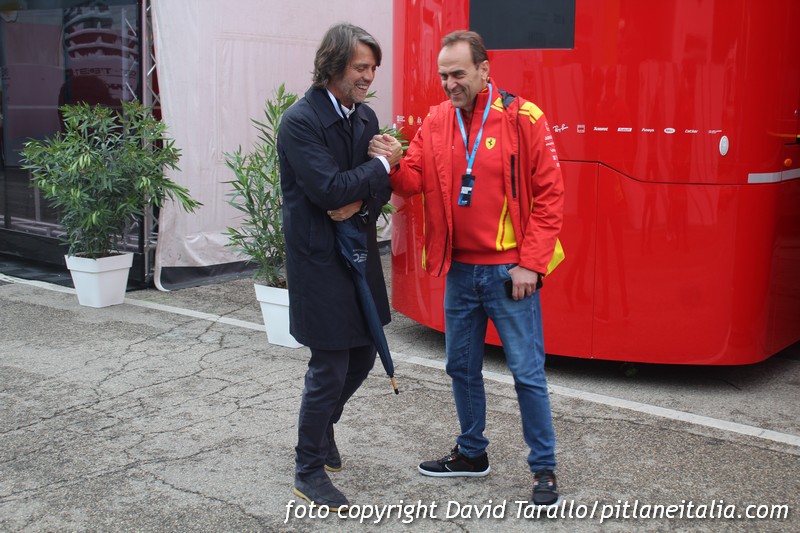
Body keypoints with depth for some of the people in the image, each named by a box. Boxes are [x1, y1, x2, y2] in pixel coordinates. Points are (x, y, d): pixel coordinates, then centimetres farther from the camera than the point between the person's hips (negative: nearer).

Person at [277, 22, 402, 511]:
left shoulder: (366, 117, 7)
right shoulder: (300, 121, -17)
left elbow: (383, 186, 7)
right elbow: (329, 189, -24)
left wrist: (362, 204, -14)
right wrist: (382, 164, -13)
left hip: (360, 251, 8)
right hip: (319, 259, -7)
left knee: (363, 355, 17)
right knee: (329, 368, 0)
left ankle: (323, 425, 44)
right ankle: (309, 473, 18)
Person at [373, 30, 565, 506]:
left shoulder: (522, 118, -10)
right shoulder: (436, 121, 5)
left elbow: (550, 194, -10)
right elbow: (414, 181, 1)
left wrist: (530, 264, -12)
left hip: (509, 270, -5)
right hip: (460, 269, 5)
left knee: (528, 372, 1)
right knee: (462, 367, 16)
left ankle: (544, 469, 16)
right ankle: (472, 453, 35)